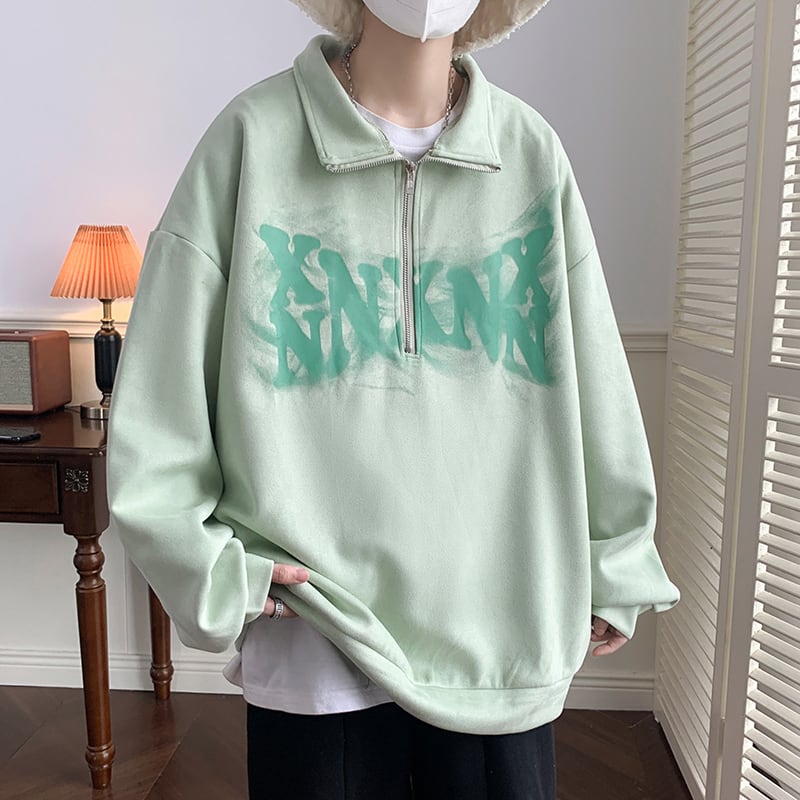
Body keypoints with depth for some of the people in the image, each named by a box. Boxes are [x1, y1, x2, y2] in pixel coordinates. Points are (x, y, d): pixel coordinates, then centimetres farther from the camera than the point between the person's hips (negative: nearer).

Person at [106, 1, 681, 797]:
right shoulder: (255, 135, -6)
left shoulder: (533, 151, 0)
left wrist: (614, 570, 9)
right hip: (317, 645, -1)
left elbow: (595, 385, 5)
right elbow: (155, 402, -4)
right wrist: (217, 575, -7)